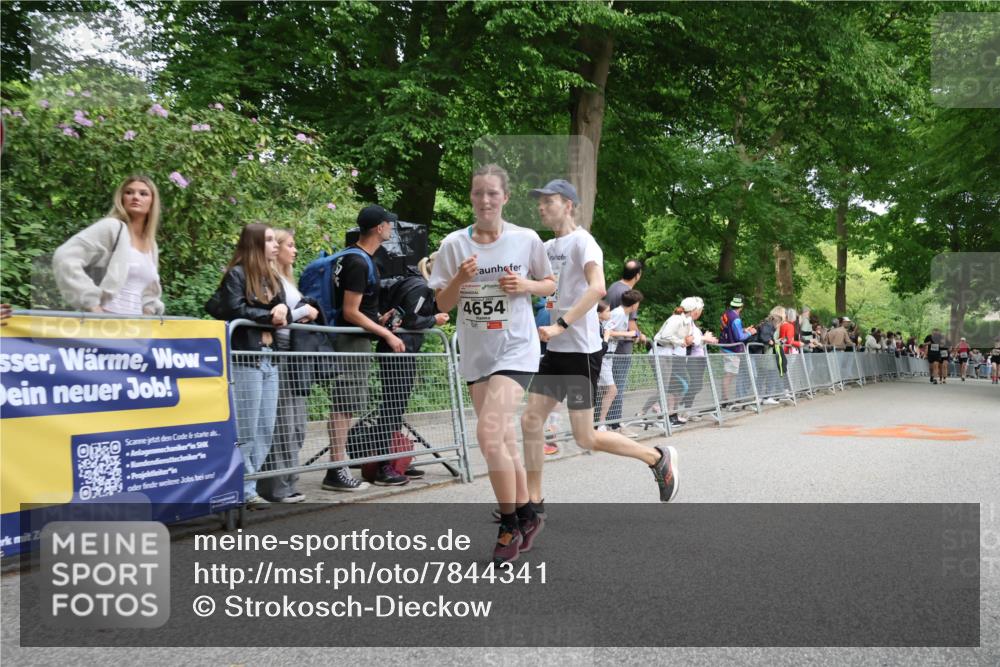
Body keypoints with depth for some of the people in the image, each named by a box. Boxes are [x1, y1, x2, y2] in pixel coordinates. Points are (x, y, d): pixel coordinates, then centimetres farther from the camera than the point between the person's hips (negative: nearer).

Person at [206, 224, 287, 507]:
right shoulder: (237, 274, -4)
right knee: (246, 429, -5)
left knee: (266, 429, 7)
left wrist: (283, 309, -8)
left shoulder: (273, 277, 20)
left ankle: (249, 485, 14)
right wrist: (269, 316, -5)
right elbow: (234, 309, -15)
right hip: (245, 358, -8)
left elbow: (283, 314, 15)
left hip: (269, 358, 8)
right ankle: (243, 489, 2)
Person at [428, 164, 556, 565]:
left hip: (516, 349, -4)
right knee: (504, 440, 10)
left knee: (489, 432, -19)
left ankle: (510, 526, -3)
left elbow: (550, 285, 10)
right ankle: (526, 514, 29)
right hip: (476, 353, 4)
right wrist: (460, 279, -16)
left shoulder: (526, 240, -2)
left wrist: (526, 285, -11)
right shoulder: (454, 244, 1)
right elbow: (442, 304, 3)